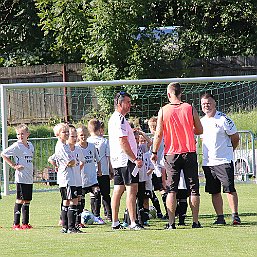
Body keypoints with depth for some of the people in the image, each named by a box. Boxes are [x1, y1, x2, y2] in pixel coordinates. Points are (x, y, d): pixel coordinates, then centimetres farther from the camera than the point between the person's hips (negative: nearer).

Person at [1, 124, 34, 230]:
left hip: (29, 178, 7)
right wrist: (13, 165, -11)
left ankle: (25, 223, 17)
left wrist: (32, 171, 14)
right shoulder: (16, 146, -9)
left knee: (27, 200, 10)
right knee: (20, 200, -6)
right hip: (21, 178, -7)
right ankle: (16, 224, -2)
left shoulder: (30, 146, 12)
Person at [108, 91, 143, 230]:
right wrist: (135, 159, -20)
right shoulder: (119, 120, -14)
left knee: (118, 190, 11)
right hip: (126, 160, -11)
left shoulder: (113, 119, 18)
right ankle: (133, 223, -16)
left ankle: (115, 222, 13)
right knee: (132, 189, -12)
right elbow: (123, 142, -21)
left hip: (117, 161, 11)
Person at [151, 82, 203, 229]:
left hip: (171, 154, 0)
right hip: (189, 153, 0)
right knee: (193, 189, 5)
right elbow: (200, 130, 4)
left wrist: (154, 152, 6)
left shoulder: (163, 111, -4)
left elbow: (158, 134, -5)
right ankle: (195, 221, 3)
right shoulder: (190, 108, -1)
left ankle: (171, 223, -3)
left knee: (171, 190, 3)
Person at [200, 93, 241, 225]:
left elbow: (235, 138, -1)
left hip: (224, 161, -6)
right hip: (207, 163, 6)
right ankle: (220, 217, 10)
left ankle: (235, 215, -5)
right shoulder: (201, 121, 11)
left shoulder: (223, 119, -9)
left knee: (229, 189, -8)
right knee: (214, 191, 6)